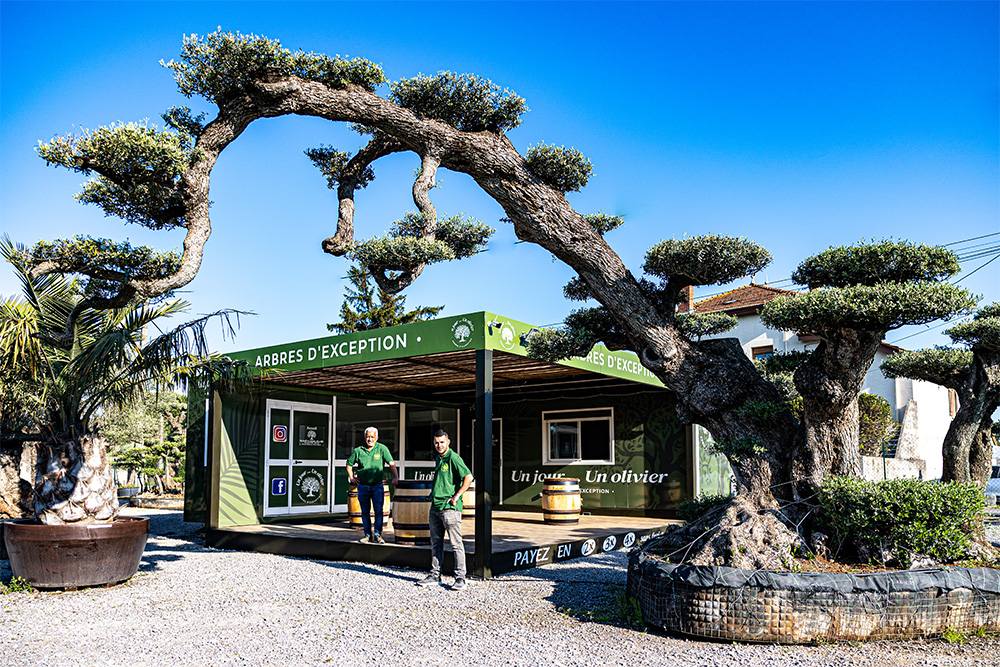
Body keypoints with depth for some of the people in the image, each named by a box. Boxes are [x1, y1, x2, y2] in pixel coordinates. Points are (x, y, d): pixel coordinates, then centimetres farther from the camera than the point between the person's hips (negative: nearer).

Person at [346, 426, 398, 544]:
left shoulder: (382, 448, -3)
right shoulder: (358, 451, 2)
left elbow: (391, 463, -10)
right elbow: (349, 464, 16)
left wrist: (395, 477, -23)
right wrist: (351, 478, 5)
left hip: (377, 486, -2)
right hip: (363, 486, 2)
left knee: (378, 510, -8)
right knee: (365, 511, 7)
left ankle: (377, 534, -1)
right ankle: (368, 535, 17)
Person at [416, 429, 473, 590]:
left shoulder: (453, 458, -11)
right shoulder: (438, 459, 16)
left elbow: (468, 477, -20)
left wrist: (456, 496, -17)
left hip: (450, 507, -9)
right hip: (435, 507, 9)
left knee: (456, 544, -4)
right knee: (436, 543, 13)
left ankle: (460, 578, 0)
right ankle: (435, 575, 22)